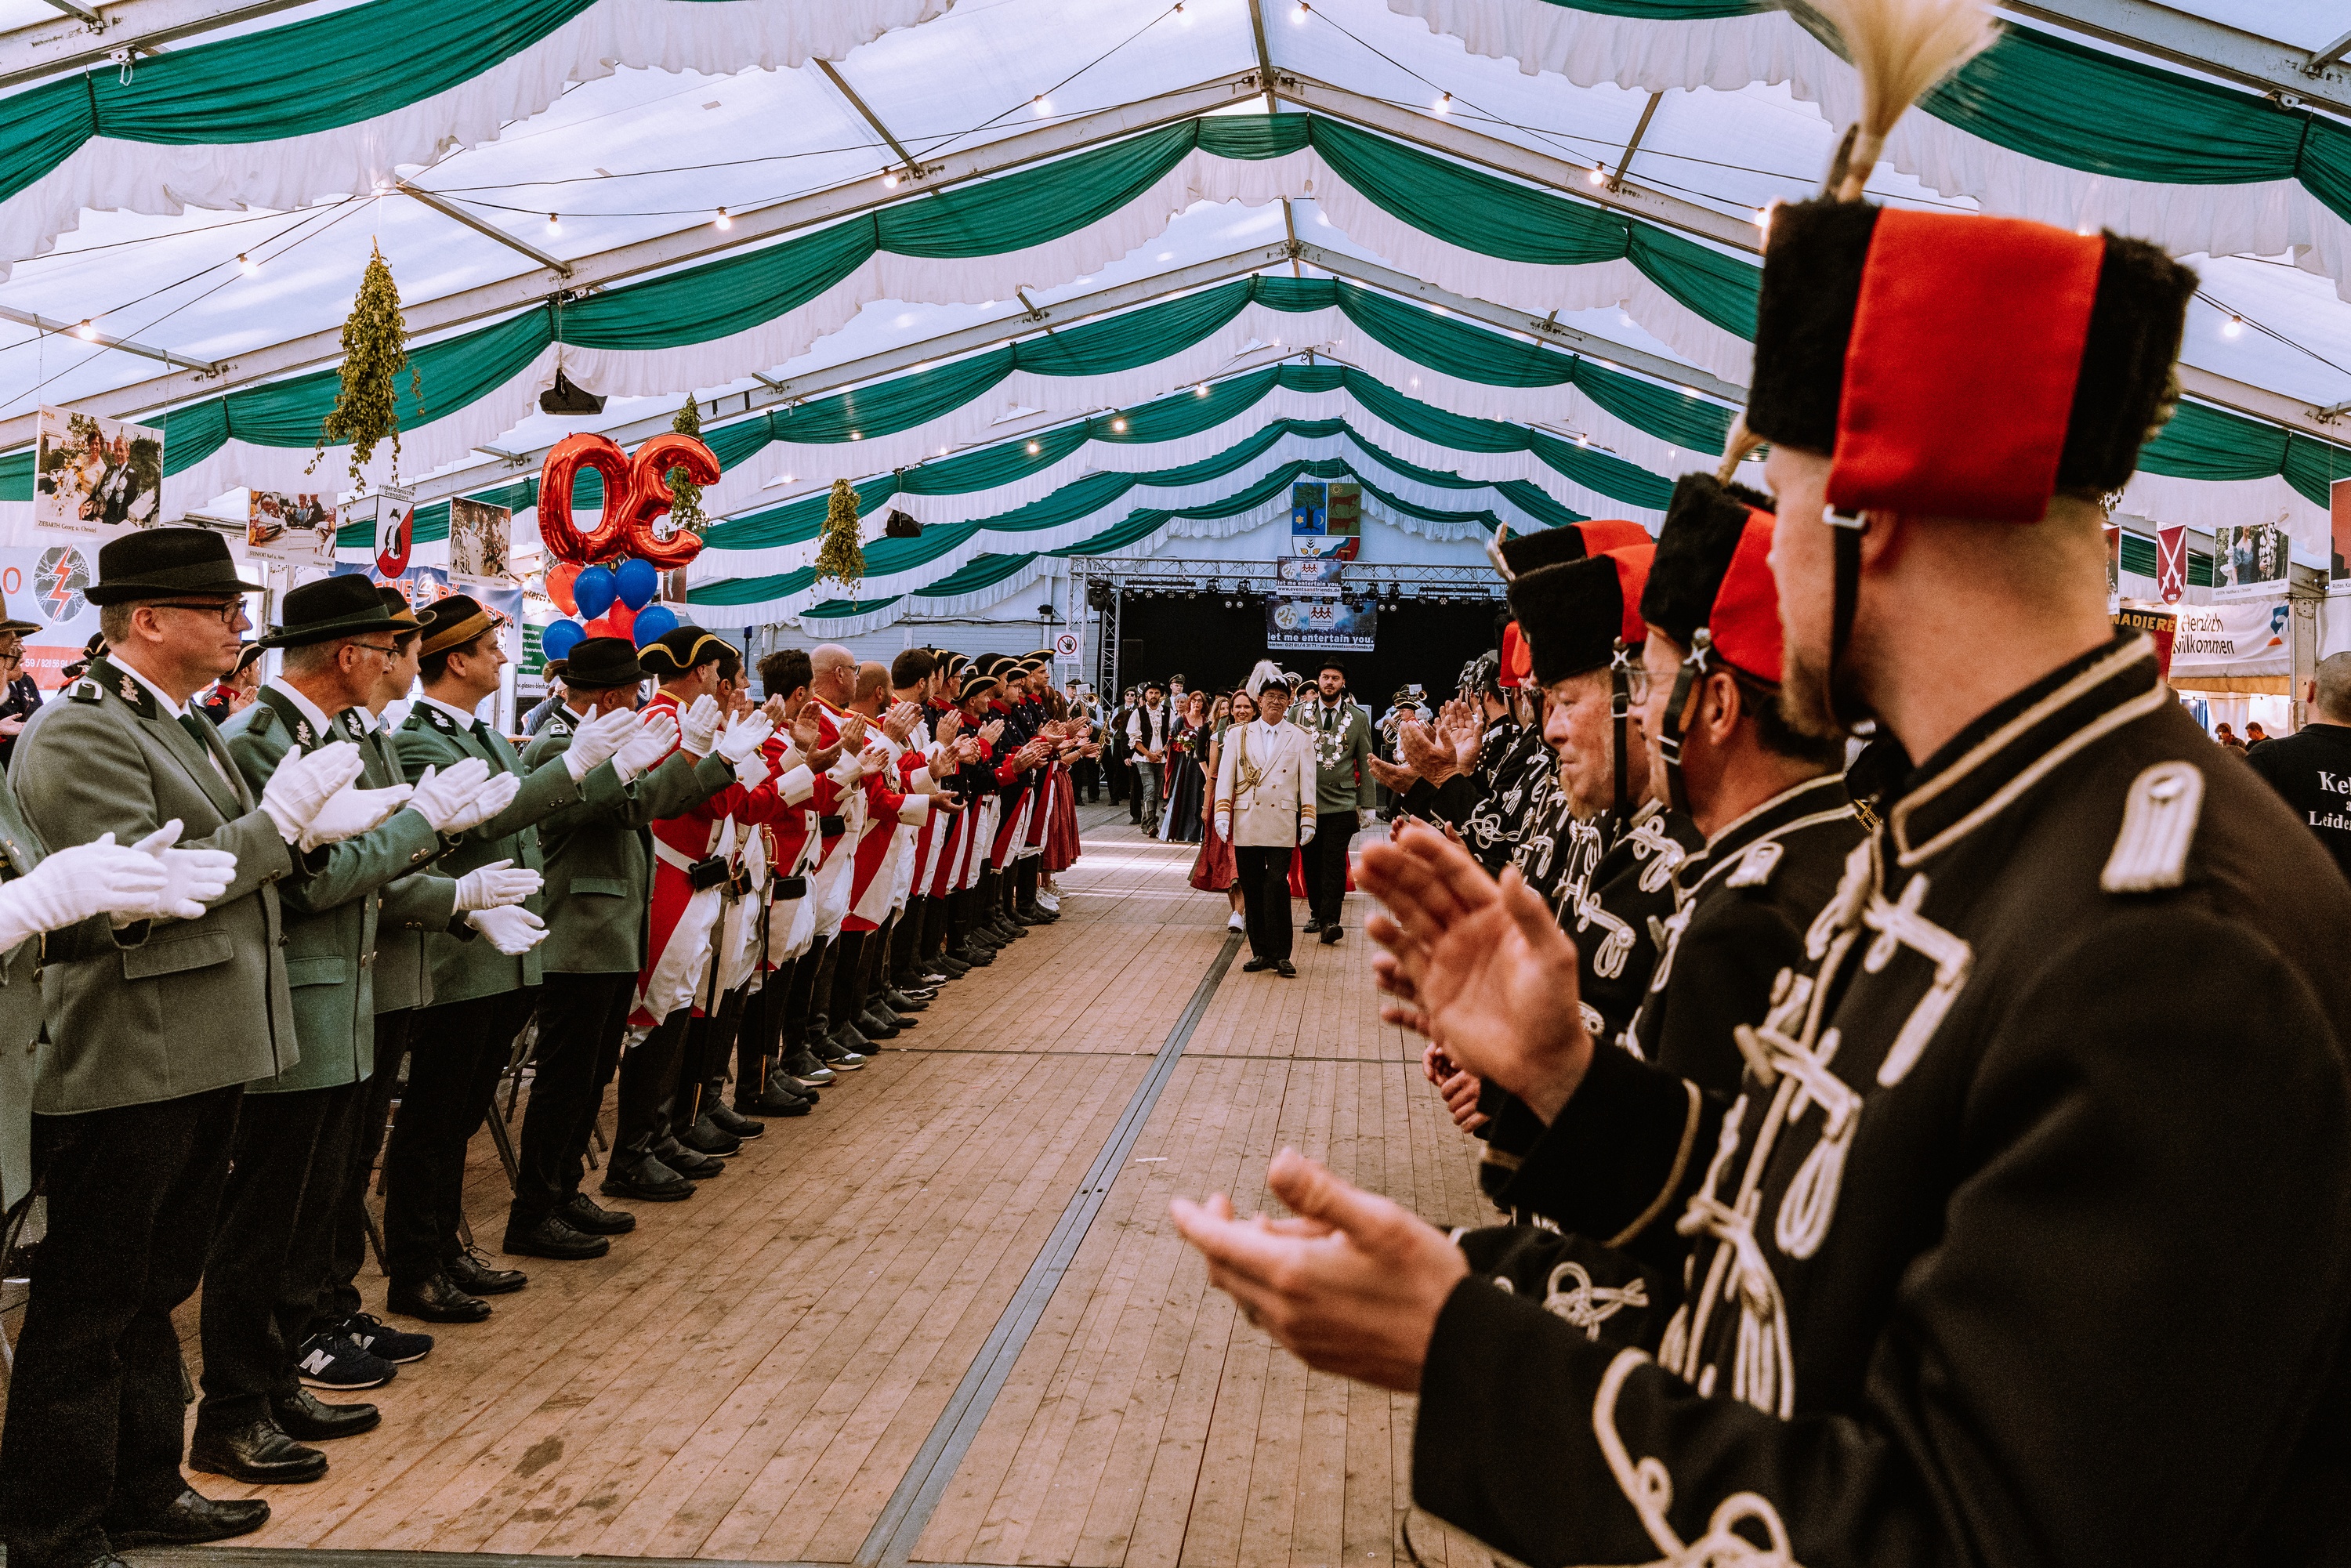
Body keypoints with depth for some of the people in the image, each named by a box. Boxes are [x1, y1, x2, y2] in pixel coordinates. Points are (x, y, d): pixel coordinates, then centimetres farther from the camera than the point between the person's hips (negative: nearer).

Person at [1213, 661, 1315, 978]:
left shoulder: (1300, 739, 10)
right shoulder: (1238, 735, 11)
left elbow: (1307, 783, 8)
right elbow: (1225, 778, 8)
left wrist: (1308, 822, 1)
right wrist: (1222, 816, -2)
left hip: (1282, 825, -2)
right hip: (1246, 824, 2)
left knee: (1277, 886, -12)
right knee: (1252, 889, 3)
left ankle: (1280, 955, -7)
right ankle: (1260, 952, 11)